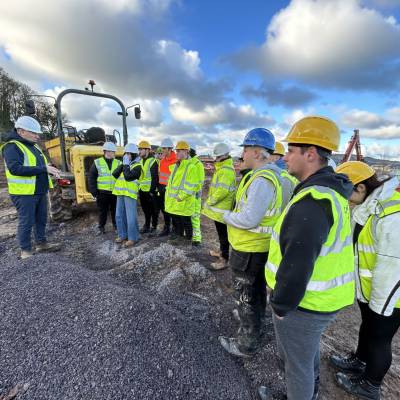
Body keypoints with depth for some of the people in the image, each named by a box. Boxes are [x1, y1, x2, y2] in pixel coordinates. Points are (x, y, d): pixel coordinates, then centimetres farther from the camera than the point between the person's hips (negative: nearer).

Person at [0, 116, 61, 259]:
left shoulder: (34, 146, 15)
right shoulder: (12, 147, -12)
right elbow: (15, 169, -25)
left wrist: (51, 170, -1)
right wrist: (43, 169, -26)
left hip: (40, 192, 8)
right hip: (24, 193, -8)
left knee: (41, 219, 16)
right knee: (26, 222, 1)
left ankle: (41, 243, 30)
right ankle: (26, 251, 14)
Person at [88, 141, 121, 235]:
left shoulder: (118, 163, 5)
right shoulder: (97, 163, -1)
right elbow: (92, 178, 1)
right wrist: (94, 192, -4)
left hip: (115, 192, 1)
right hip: (102, 192, -1)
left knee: (115, 210, 12)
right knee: (102, 211, 11)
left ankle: (116, 225, 28)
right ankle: (101, 227, 26)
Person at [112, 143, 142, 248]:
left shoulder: (137, 166, -7)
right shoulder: (125, 164, 16)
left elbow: (128, 177, -22)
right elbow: (114, 174, 5)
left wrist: (126, 165, -12)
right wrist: (123, 165, -4)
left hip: (130, 193, -8)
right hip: (120, 193, 8)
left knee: (130, 217, -6)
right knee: (119, 216, 14)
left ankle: (133, 238, 5)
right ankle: (122, 235, 28)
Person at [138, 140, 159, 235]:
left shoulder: (152, 161, -11)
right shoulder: (141, 161, 14)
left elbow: (155, 178, -15)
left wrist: (152, 190, -17)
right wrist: (138, 189, 16)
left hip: (150, 191, -7)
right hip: (142, 190, 8)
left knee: (153, 210, 4)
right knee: (145, 210, 16)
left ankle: (154, 227, 15)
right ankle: (147, 226, 29)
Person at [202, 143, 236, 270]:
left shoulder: (227, 170, -19)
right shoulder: (222, 168, 16)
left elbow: (222, 190, -27)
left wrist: (209, 201, -15)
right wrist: (210, 201, 14)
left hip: (222, 208, -10)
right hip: (219, 207, 10)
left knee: (223, 234, 0)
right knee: (221, 232, 21)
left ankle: (224, 259, 11)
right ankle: (222, 251, 37)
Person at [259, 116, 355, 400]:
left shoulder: (312, 201, -31)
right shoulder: (332, 191, 2)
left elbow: (296, 266, -31)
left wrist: (281, 305, -15)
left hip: (303, 302, -10)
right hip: (327, 298, 10)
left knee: (297, 361, 18)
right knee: (309, 347, 34)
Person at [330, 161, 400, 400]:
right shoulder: (369, 204, 0)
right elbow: (359, 243, 9)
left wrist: (379, 305, -16)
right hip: (368, 288, 8)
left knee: (379, 339, 14)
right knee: (367, 326, 28)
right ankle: (359, 360, 52)